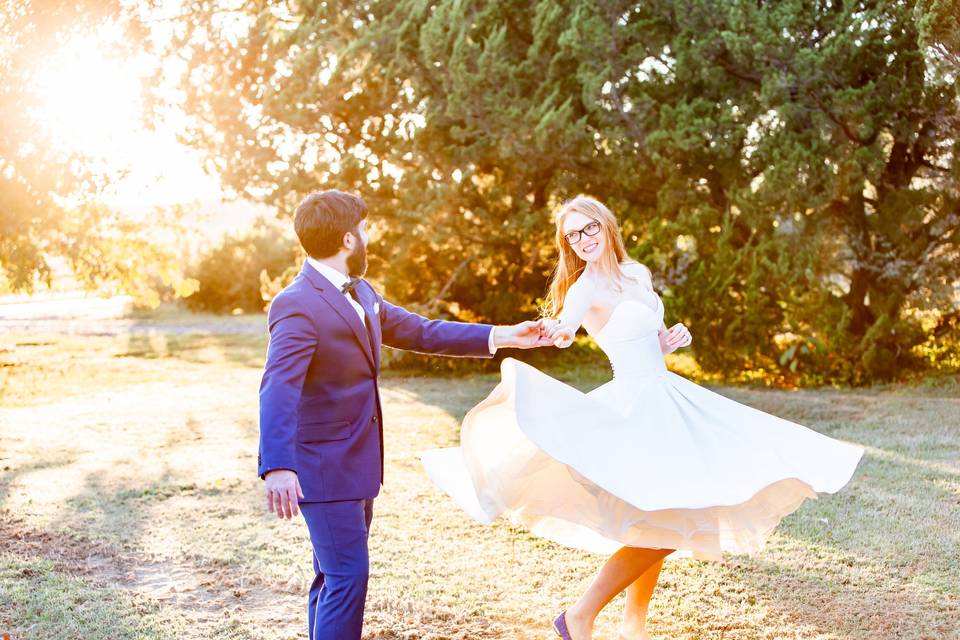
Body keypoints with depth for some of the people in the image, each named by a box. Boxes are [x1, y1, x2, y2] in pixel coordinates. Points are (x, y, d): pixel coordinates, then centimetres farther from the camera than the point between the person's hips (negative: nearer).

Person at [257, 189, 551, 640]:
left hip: (356, 463, 9)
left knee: (335, 576, 16)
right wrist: (278, 468, -45)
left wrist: (500, 337, 12)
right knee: (348, 575, -9)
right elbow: (279, 388, -31)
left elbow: (420, 332, 15)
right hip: (323, 467, -9)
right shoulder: (297, 305, -20)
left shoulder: (361, 294, 10)